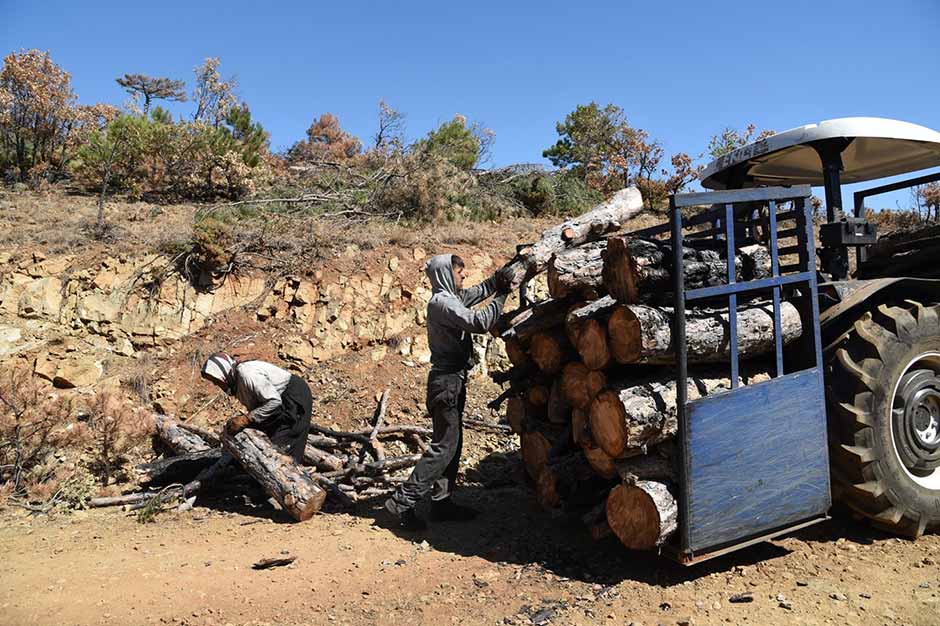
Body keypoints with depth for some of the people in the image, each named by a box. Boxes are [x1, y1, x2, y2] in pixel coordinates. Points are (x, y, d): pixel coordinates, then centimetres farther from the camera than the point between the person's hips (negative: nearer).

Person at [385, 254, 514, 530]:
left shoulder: (451, 297, 13)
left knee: (453, 443, 14)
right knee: (444, 446, -8)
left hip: (453, 380, 10)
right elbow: (480, 322, -24)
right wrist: (501, 297, -12)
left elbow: (476, 292, 26)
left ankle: (442, 502, 21)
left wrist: (497, 281, 7)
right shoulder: (441, 302, -17)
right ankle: (403, 501, -5)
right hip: (446, 381, -10)